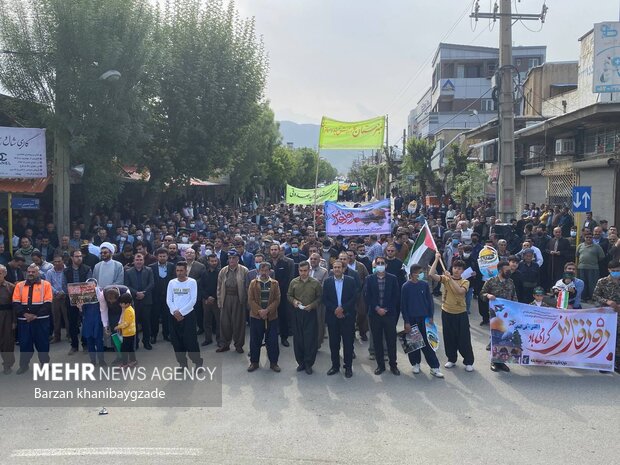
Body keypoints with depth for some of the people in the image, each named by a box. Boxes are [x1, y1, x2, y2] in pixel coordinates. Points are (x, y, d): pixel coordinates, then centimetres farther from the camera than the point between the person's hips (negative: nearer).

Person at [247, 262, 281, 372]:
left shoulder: (275, 283, 3)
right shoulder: (253, 283, 3)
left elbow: (277, 300, -3)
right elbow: (250, 300, -2)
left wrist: (267, 310, -15)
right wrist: (259, 311, -14)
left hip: (272, 316, 0)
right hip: (256, 316, 0)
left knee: (272, 341, 3)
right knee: (255, 340, 6)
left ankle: (273, 362, 15)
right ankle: (254, 362, 18)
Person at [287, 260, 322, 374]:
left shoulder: (316, 283, -2)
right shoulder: (293, 282, 3)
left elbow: (320, 297, 2)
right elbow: (289, 295, 12)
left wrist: (312, 305, -13)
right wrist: (293, 301, -9)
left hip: (310, 313, -2)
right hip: (297, 313, 2)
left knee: (311, 338, -1)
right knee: (298, 338, 7)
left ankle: (308, 363, 11)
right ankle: (301, 362, 20)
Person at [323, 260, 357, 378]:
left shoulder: (351, 281, 0)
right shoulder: (327, 282, 4)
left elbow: (354, 298, -5)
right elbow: (325, 299, 0)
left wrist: (343, 308, -14)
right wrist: (335, 310, -12)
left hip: (347, 316, -1)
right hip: (332, 316, 2)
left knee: (348, 342, 3)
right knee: (334, 343, 7)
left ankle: (348, 367, 13)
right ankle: (335, 366, 19)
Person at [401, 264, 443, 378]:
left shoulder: (424, 284, 1)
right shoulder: (406, 286, -5)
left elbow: (430, 300, 7)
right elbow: (403, 305, -3)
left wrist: (431, 316, 1)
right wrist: (406, 321, -6)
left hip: (424, 318, 1)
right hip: (411, 318, -1)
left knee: (427, 343, 0)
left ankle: (434, 367, 2)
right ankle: (415, 363, 23)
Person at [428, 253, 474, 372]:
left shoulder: (465, 282, -2)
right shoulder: (445, 279, -1)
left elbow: (460, 291, -25)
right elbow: (431, 274, -17)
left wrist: (450, 278, -24)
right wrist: (437, 259, -15)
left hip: (461, 314, -1)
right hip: (447, 313, 2)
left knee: (464, 339, 2)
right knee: (449, 338, 10)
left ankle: (469, 362, 13)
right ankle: (451, 359, 26)